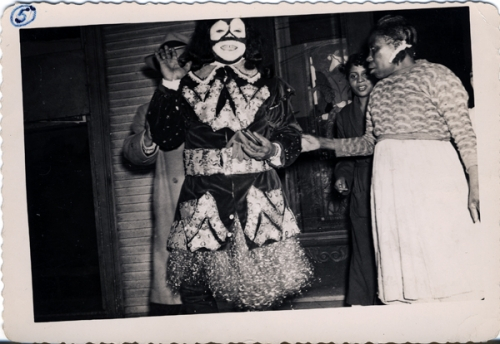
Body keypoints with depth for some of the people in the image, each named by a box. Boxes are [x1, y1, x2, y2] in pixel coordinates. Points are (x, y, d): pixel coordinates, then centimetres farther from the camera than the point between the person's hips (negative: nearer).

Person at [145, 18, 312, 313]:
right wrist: (170, 84, 2)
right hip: (203, 200, 0)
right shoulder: (188, 87, 10)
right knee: (194, 288, 1)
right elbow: (165, 138, 4)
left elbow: (292, 140, 11)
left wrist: (272, 150, -11)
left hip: (258, 198, 0)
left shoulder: (270, 88, 10)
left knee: (261, 283, -1)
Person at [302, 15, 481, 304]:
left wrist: (475, 184, -17)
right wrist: (321, 143, 18)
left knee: (443, 258, -6)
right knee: (402, 260, 4)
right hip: (390, 182, 6)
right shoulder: (379, 91, 19)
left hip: (432, 176, -6)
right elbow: (370, 142, 22)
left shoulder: (434, 74, -1)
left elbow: (464, 131, -8)